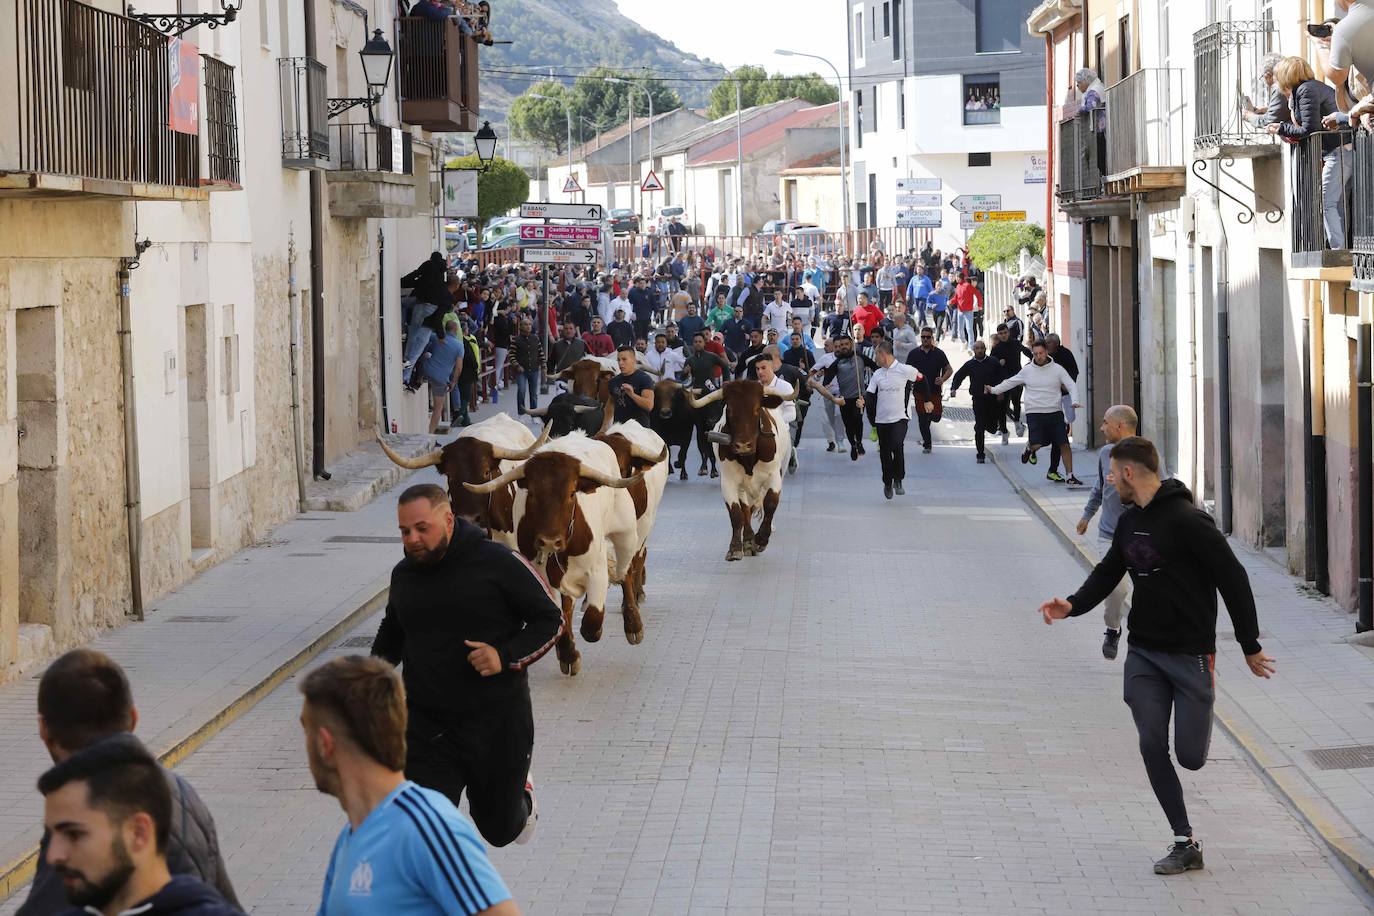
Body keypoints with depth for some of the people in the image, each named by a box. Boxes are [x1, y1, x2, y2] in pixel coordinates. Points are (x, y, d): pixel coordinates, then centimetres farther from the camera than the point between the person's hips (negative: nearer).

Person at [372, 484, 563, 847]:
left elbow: (551, 619, -6)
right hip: (426, 726, 3)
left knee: (499, 829, 16)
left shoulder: (499, 563, -12)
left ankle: (521, 796, 53)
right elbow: (391, 635, 24)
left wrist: (506, 656, -22)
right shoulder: (403, 574, 4)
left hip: (498, 720, -3)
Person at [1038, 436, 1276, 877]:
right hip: (1143, 653, 7)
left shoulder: (1187, 520, -16)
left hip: (1190, 654, -6)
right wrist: (1072, 605, -4)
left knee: (1190, 755, -4)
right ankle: (1185, 844, 6)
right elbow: (1107, 573, 17)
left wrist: (1251, 647, -10)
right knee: (1153, 747, -2)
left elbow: (1233, 579, -14)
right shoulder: (1129, 522, 8)